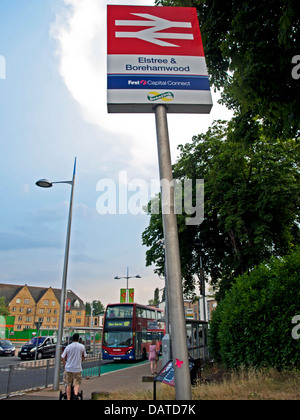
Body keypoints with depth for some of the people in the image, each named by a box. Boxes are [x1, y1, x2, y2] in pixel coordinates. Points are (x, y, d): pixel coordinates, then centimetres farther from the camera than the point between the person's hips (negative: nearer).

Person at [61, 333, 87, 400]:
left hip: (68, 368, 1)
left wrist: (65, 365, 14)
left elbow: (63, 357, -2)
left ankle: (68, 398, 17)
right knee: (77, 383, 7)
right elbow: (84, 356, 9)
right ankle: (76, 394, -19)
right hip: (77, 368, -1)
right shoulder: (82, 346, -2)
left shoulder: (68, 347, -5)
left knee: (68, 385, 14)